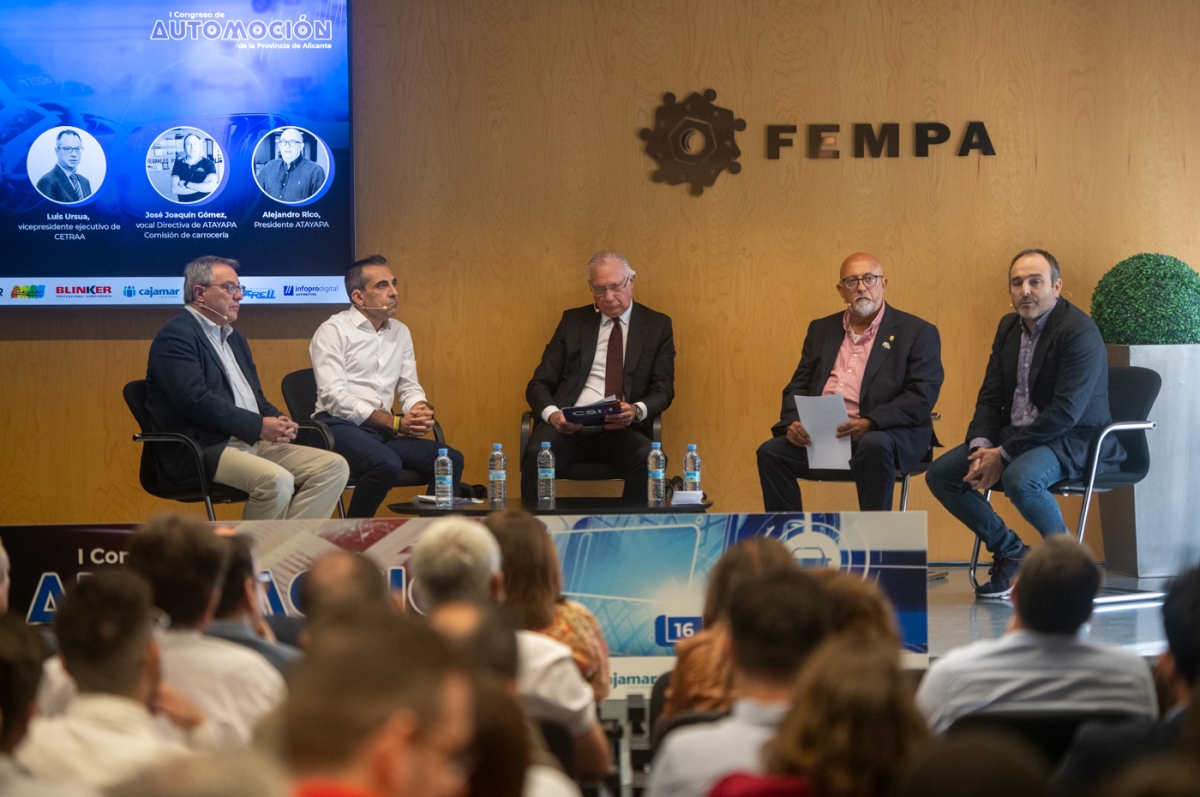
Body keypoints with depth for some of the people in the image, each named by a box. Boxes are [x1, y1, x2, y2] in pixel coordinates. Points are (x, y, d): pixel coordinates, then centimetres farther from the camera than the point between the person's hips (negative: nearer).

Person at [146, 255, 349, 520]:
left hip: (255, 443, 9)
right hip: (203, 450, -9)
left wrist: (278, 422, 1)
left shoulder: (234, 339, 24)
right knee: (277, 481, -34)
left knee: (334, 467, -8)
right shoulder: (175, 337, -6)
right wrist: (259, 426, -18)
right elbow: (196, 401, -18)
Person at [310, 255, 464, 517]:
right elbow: (336, 399, -12)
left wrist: (420, 411, -5)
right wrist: (396, 423, -16)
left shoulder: (400, 333, 18)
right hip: (341, 426, -7)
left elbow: (410, 387, 21)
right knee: (387, 465, -35)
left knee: (451, 460, -16)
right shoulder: (333, 331, -3)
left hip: (384, 430, 7)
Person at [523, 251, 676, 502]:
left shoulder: (657, 326, 12)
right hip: (568, 427, 1)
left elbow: (663, 389, 6)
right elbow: (539, 385, 11)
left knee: (646, 458, -34)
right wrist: (552, 413, -13)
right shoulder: (573, 321, 15)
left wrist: (637, 410, -18)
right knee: (537, 453, -33)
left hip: (621, 432, 0)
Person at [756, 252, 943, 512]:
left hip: (883, 435, -4)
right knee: (771, 452, -21)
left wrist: (870, 423, -20)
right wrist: (793, 422, -5)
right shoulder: (821, 330, 20)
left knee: (874, 446, -37)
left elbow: (922, 396, -6)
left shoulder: (917, 332, 4)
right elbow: (798, 387, 18)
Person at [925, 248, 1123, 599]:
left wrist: (1004, 454, -23)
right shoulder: (1009, 326, 9)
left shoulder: (1079, 332, -18)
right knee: (940, 474, -2)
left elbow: (1065, 413, -24)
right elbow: (990, 397, 11)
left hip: (1073, 439, -8)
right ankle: (1010, 552, 11)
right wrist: (981, 446, -10)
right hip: (1016, 434, 9)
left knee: (1019, 478, -37)